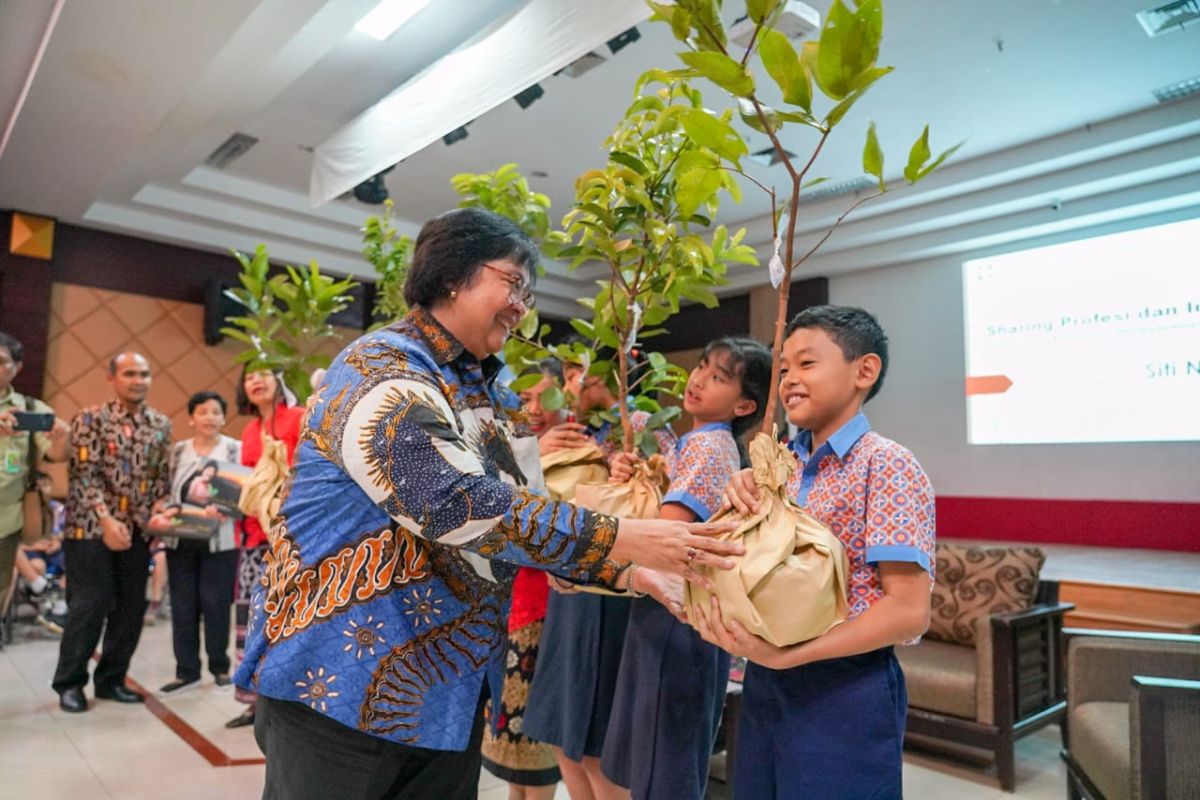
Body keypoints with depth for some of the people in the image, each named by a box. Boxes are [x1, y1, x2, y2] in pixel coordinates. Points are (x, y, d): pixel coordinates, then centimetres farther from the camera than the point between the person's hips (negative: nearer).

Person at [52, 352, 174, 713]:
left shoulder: (161, 425, 8)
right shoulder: (90, 419, -4)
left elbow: (163, 477, 9)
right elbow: (85, 475, -11)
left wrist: (158, 514, -7)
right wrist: (107, 521, -20)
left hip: (138, 530, 4)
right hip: (92, 527, -4)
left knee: (132, 607, 7)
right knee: (89, 606, -1)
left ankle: (111, 679, 22)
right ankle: (70, 682, 17)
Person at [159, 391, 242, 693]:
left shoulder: (236, 449, -1)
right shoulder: (178, 450, 10)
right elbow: (168, 491, 11)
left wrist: (222, 509, -23)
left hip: (219, 540, -3)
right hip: (181, 540, 3)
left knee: (215, 604, 2)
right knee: (182, 605, 7)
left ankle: (220, 667, 18)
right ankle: (186, 670, 18)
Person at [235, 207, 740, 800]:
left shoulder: (492, 397, 10)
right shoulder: (380, 371, -17)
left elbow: (527, 515, 6)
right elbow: (456, 505, -29)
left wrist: (629, 571, -9)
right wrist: (620, 538, -27)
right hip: (342, 678, -7)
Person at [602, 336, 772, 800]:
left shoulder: (707, 446, -17)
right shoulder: (700, 443, 12)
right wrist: (626, 477, -6)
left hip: (678, 613, -9)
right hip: (669, 606, 9)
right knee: (653, 758, 21)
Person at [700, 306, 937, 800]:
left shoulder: (886, 465, -13)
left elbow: (908, 611, -19)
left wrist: (784, 655, -25)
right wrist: (741, 501, -9)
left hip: (845, 692, -6)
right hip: (764, 685, 6)